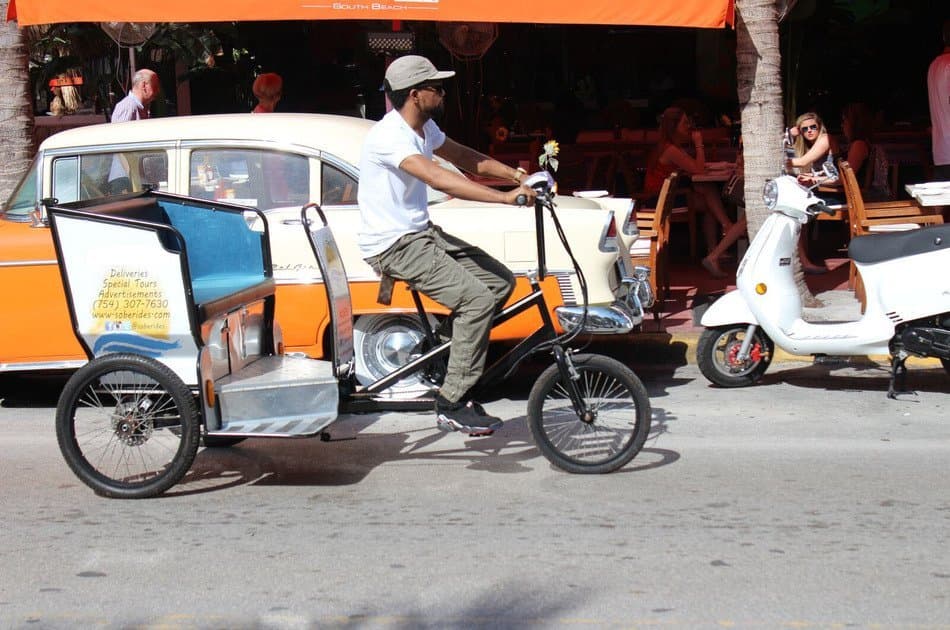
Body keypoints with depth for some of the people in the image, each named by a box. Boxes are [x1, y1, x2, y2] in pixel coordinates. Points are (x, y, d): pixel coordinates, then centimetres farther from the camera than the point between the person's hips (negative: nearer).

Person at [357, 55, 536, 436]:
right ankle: (451, 407, -13)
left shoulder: (424, 128, 9)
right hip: (392, 246, -10)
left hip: (421, 233, 10)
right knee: (477, 299, -20)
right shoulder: (389, 136, -22)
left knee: (501, 282, 4)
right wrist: (506, 198, -38)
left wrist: (514, 175, 4)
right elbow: (440, 179, -34)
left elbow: (464, 158, 20)